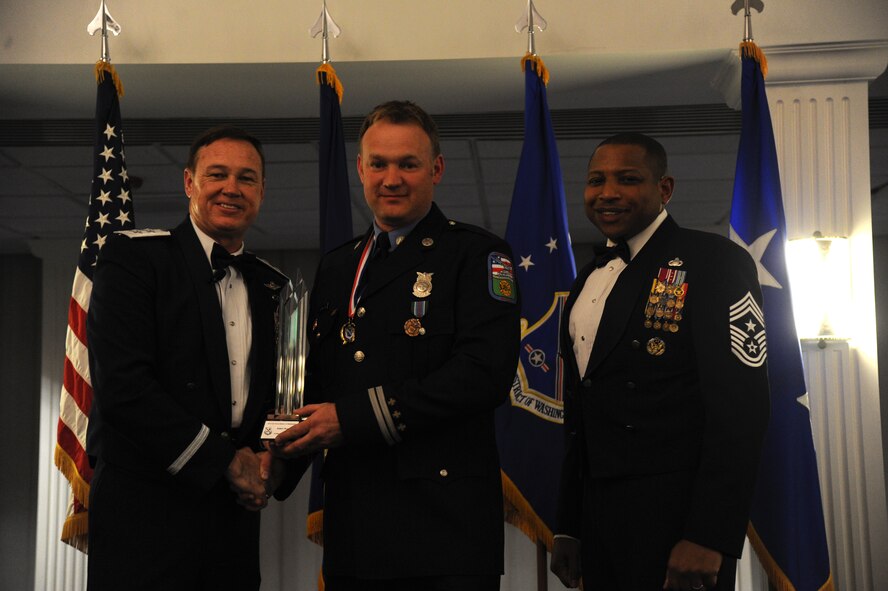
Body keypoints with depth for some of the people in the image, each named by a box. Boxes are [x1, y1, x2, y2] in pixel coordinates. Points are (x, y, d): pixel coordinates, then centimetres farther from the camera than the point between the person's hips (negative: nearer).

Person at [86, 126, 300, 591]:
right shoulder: (134, 256, -4)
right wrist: (224, 461, -12)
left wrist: (273, 461, -3)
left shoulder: (271, 286, 14)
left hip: (234, 513, 5)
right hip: (144, 510, -5)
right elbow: (121, 384, -14)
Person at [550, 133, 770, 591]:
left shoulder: (715, 261, -8)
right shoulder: (588, 281, 14)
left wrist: (708, 537, -21)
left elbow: (739, 406, -16)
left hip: (677, 520, -6)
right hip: (599, 519, 6)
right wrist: (568, 528, 16)